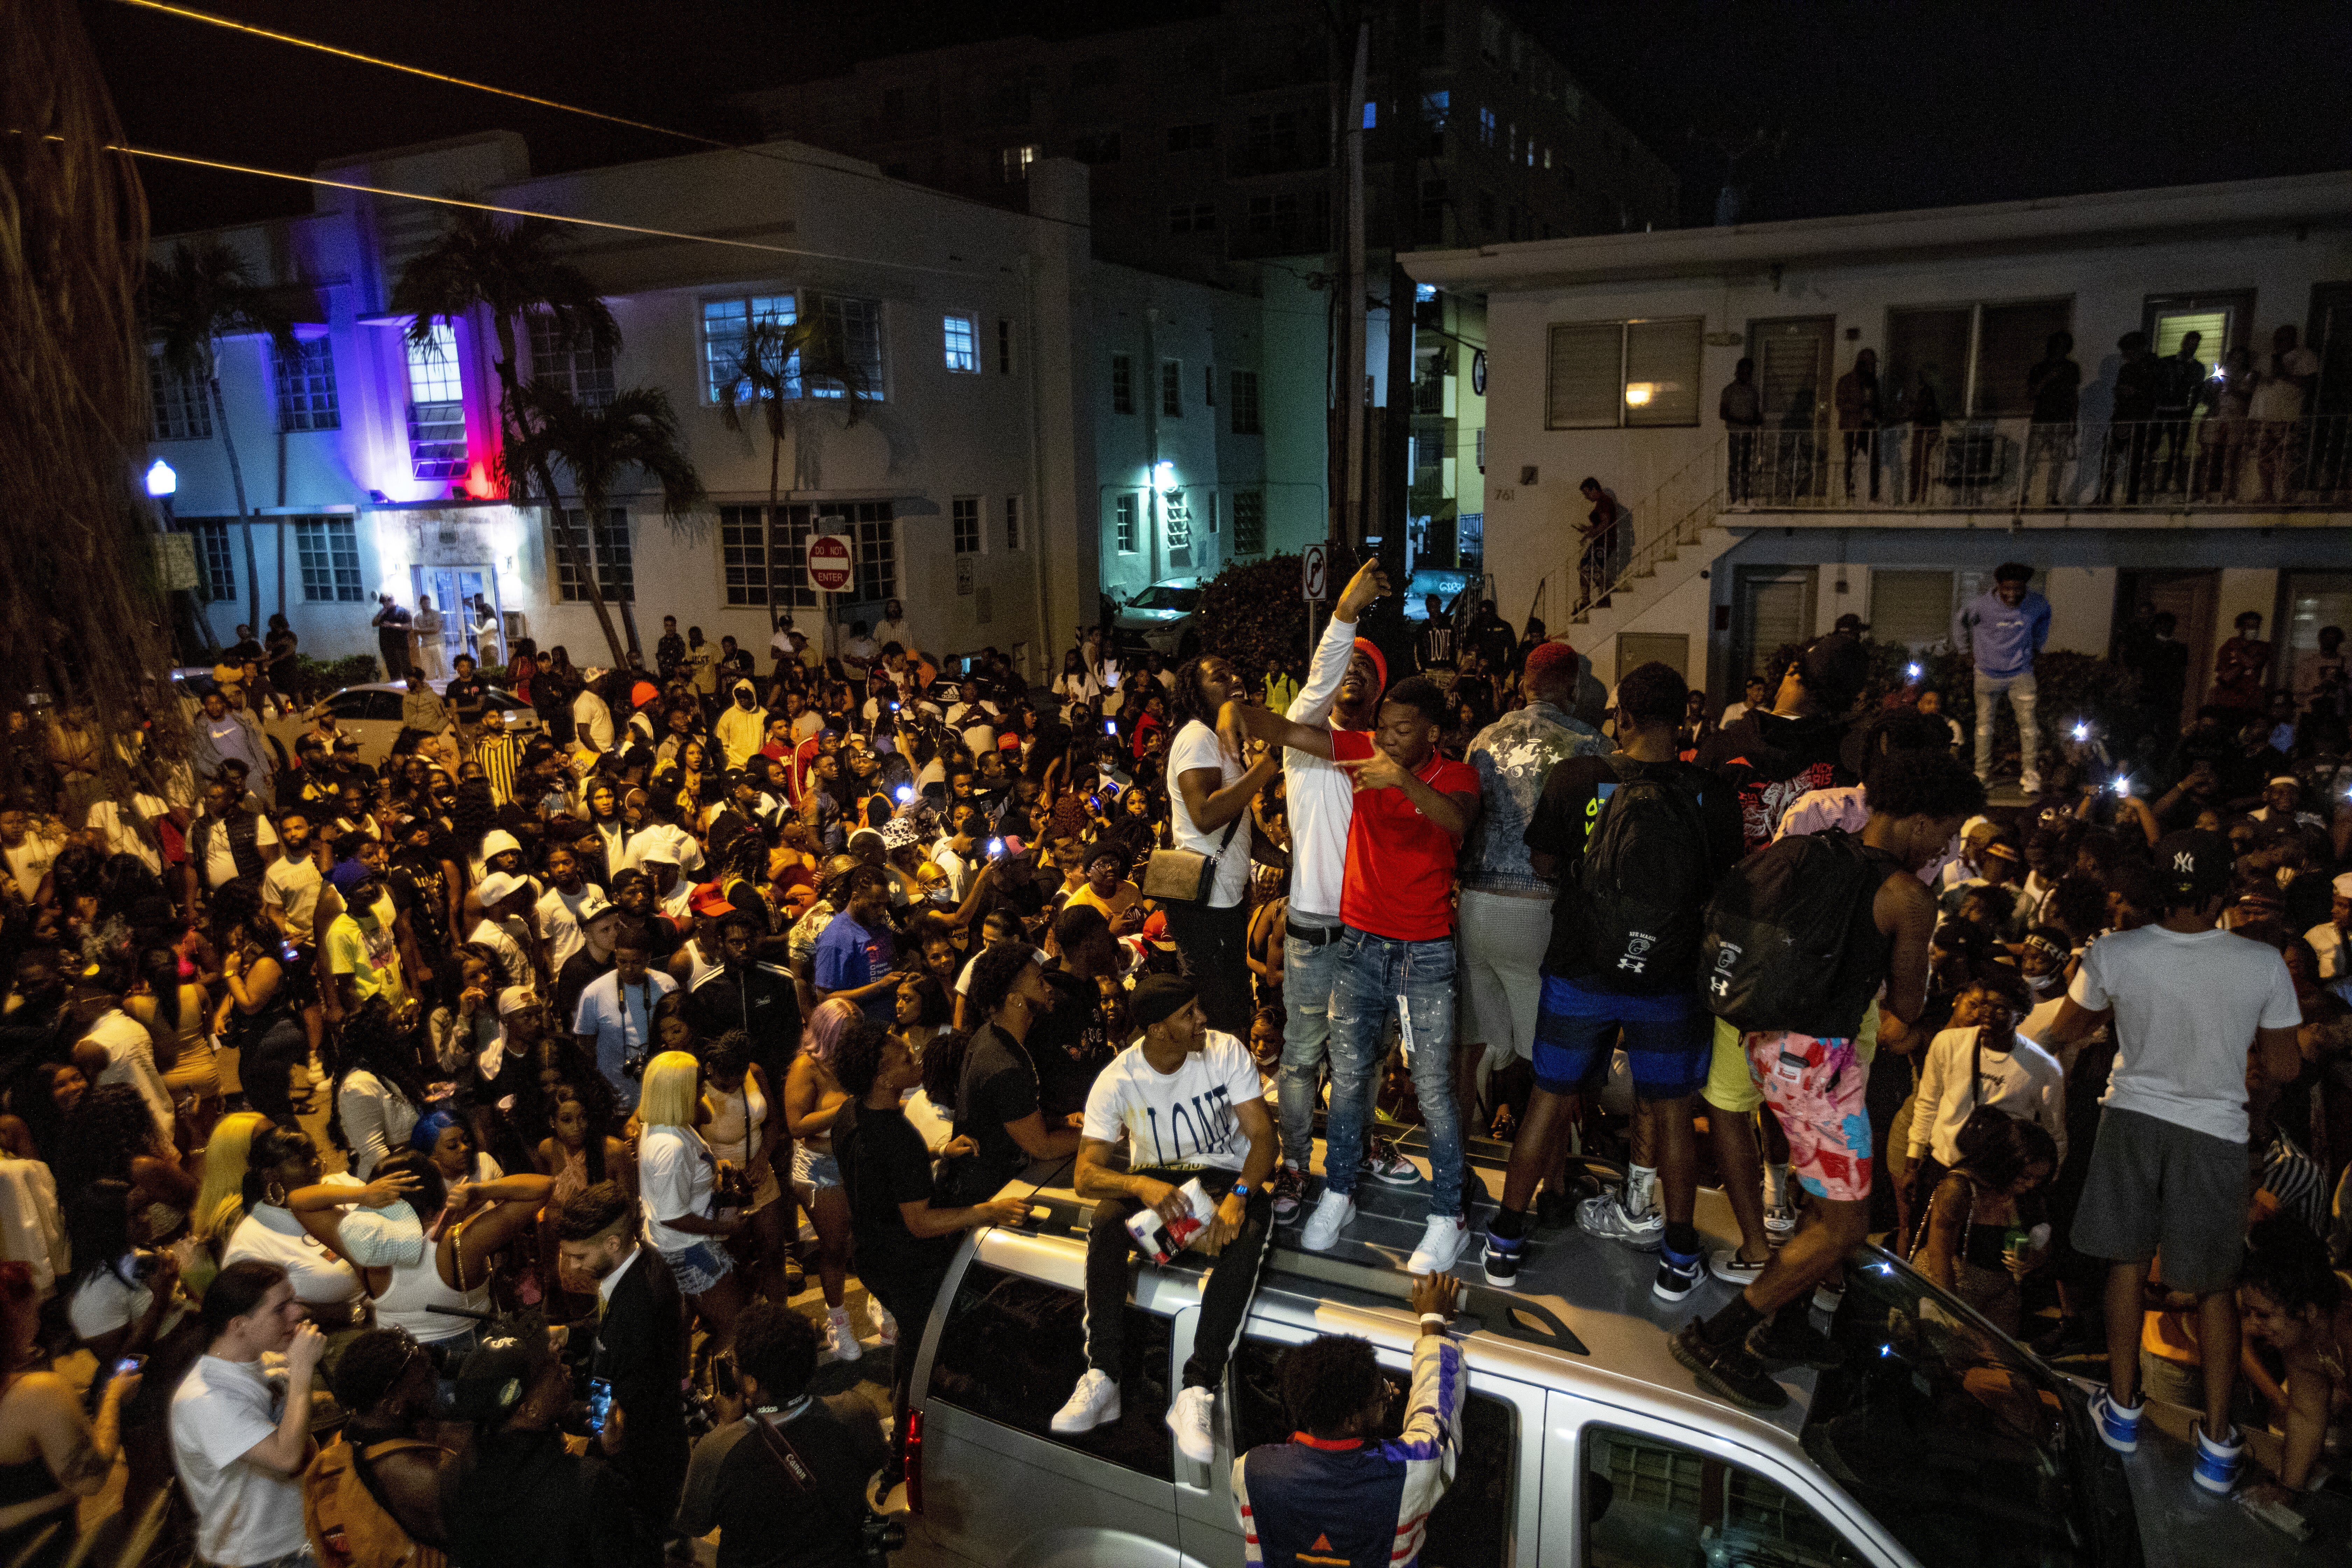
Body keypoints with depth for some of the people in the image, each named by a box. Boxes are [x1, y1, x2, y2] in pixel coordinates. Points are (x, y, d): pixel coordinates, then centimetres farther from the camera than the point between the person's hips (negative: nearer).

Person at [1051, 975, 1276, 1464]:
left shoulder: (1227, 1052, -12)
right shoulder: (1118, 1080, -13)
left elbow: (1264, 1135, -14)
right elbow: (1086, 1175, -18)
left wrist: (1237, 1196, -34)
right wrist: (1142, 1186, -39)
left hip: (1225, 1176, 0)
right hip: (1154, 1178, 1)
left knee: (1249, 1231, -34)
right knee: (1106, 1222, -32)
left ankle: (1197, 1392, -36)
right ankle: (1102, 1377, -28)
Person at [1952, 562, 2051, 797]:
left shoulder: (2036, 604, -10)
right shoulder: (1983, 605, -17)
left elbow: (2045, 615, 16)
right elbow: (1960, 618, 4)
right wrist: (1964, 649, 8)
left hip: (2021, 674, 1)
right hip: (1988, 674, -1)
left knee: (2028, 724, -8)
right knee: (1985, 725, 7)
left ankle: (2030, 778, -3)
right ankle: (1982, 776, 19)